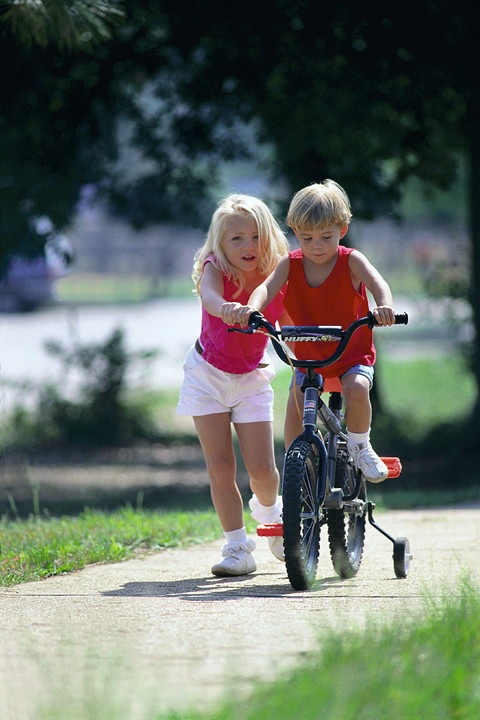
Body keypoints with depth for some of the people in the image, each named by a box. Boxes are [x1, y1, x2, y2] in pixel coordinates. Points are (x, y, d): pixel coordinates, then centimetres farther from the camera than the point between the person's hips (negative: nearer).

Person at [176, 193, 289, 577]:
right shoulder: (215, 270, -20)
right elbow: (209, 295, -44)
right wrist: (224, 309, -67)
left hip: (251, 379, 1)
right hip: (208, 375, -1)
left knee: (262, 468, -5)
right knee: (220, 466, -7)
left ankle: (269, 510, 31)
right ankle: (237, 548, 5)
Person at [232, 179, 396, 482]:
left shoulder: (350, 261, -12)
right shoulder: (291, 264, -5)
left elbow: (378, 283, -30)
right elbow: (267, 287, -22)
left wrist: (385, 306, -55)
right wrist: (252, 308, -46)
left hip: (354, 356, -3)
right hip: (309, 357, 3)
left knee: (357, 388, -31)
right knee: (295, 401, -18)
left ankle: (360, 445, -4)